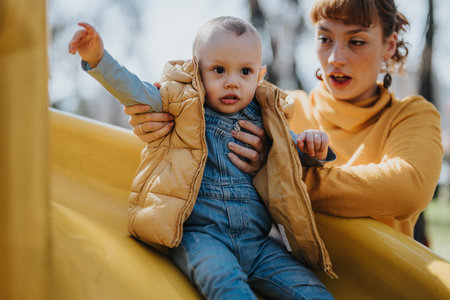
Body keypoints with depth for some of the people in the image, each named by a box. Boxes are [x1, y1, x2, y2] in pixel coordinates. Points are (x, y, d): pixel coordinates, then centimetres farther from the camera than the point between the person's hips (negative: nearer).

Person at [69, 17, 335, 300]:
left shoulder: (264, 121, 16)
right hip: (199, 234, -4)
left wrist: (315, 146, 6)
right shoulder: (184, 109, 6)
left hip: (257, 241, 4)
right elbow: (133, 91, -3)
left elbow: (296, 150, 30)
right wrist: (99, 59, -19)